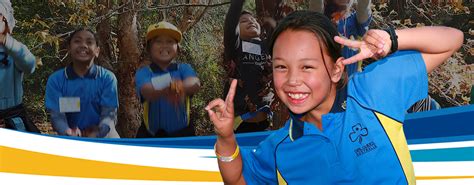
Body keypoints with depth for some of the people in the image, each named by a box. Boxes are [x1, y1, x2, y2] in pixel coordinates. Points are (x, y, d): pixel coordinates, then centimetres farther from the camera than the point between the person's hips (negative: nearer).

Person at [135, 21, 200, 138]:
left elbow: (195, 84, -25)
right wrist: (170, 87, -50)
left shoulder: (184, 68, -3)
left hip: (182, 133, 1)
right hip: (151, 135, -1)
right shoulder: (143, 72, -7)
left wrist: (177, 87, -49)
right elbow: (147, 92, -29)